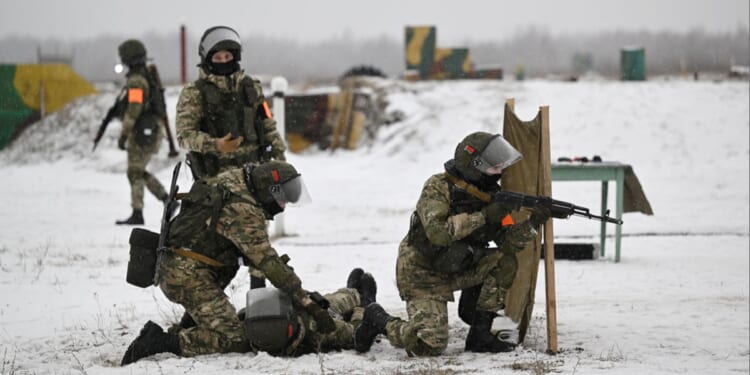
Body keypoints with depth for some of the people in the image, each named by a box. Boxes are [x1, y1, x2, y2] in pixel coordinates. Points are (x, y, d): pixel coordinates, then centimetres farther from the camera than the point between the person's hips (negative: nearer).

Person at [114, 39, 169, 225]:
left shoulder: (136, 80, -15)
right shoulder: (149, 77, 15)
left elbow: (134, 110, -21)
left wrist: (123, 134, -18)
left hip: (141, 132, -9)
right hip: (153, 131, 9)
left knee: (135, 173, -5)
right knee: (139, 172, 17)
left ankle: (137, 214, -5)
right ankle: (167, 199, 13)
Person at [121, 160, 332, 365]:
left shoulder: (231, 182, 12)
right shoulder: (244, 212, -17)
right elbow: (267, 261, -20)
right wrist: (308, 303, -20)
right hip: (189, 277, -10)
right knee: (236, 341, -14)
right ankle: (159, 342, -17)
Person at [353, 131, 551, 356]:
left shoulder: (491, 193, -2)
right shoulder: (438, 187, -20)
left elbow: (508, 242, -2)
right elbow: (437, 232, -35)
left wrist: (532, 223, -21)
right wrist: (483, 216, -33)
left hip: (456, 269, 7)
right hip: (423, 274, -7)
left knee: (505, 263, -15)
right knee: (430, 345, -20)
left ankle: (479, 334, -4)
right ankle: (379, 320, 9)